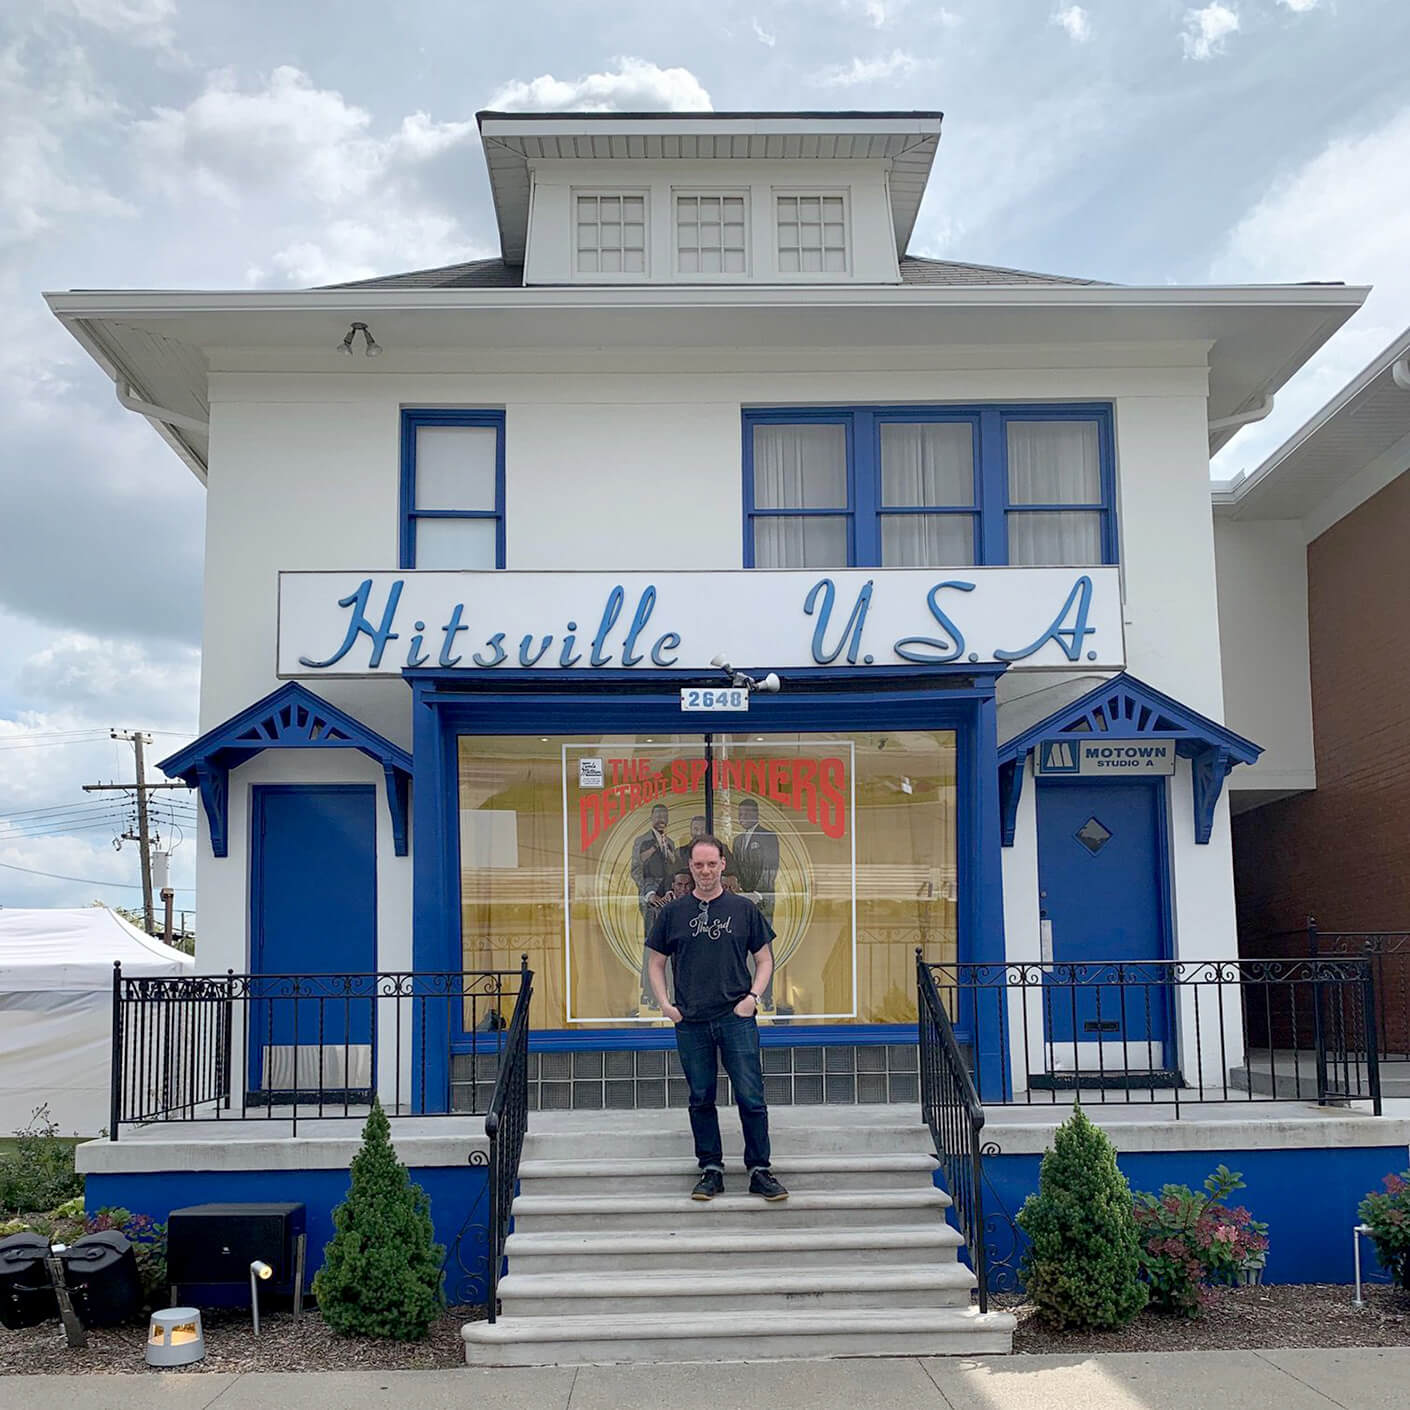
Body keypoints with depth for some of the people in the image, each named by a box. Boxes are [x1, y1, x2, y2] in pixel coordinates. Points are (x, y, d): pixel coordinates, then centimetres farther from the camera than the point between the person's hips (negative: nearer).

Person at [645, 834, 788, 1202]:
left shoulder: (743, 909, 5)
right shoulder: (673, 912, 6)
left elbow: (764, 959, 10)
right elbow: (655, 963, 13)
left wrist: (752, 996, -4)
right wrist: (665, 1004, 1)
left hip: (737, 1018, -1)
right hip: (691, 1023, 1)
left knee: (751, 1097, -4)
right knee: (701, 1099, 8)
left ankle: (760, 1170, 6)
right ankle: (711, 1170, 18)